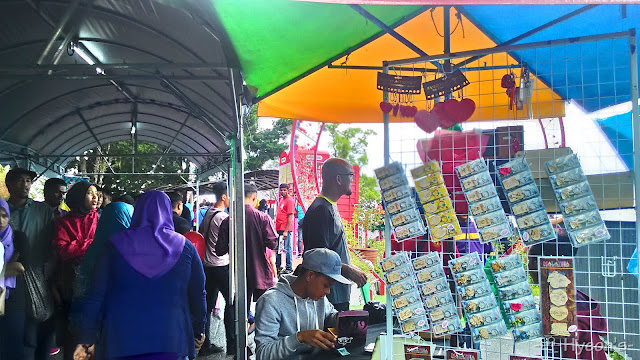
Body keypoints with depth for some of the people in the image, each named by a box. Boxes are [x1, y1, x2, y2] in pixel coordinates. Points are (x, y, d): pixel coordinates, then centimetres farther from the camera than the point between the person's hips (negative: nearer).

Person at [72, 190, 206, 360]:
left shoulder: (115, 245, -2)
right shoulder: (185, 247, -2)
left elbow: (95, 295, -2)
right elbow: (198, 295, 1)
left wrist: (86, 340, 5)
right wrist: (198, 332, 15)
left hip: (120, 341, 0)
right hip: (172, 342, 0)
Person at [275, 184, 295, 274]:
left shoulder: (289, 200, -11)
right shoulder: (281, 200, 17)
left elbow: (290, 216, -16)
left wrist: (286, 231, -20)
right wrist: (276, 228, 18)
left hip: (285, 229, -9)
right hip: (279, 228, 9)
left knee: (287, 249, -3)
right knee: (277, 248, 14)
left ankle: (289, 268, 4)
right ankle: (278, 267, 24)